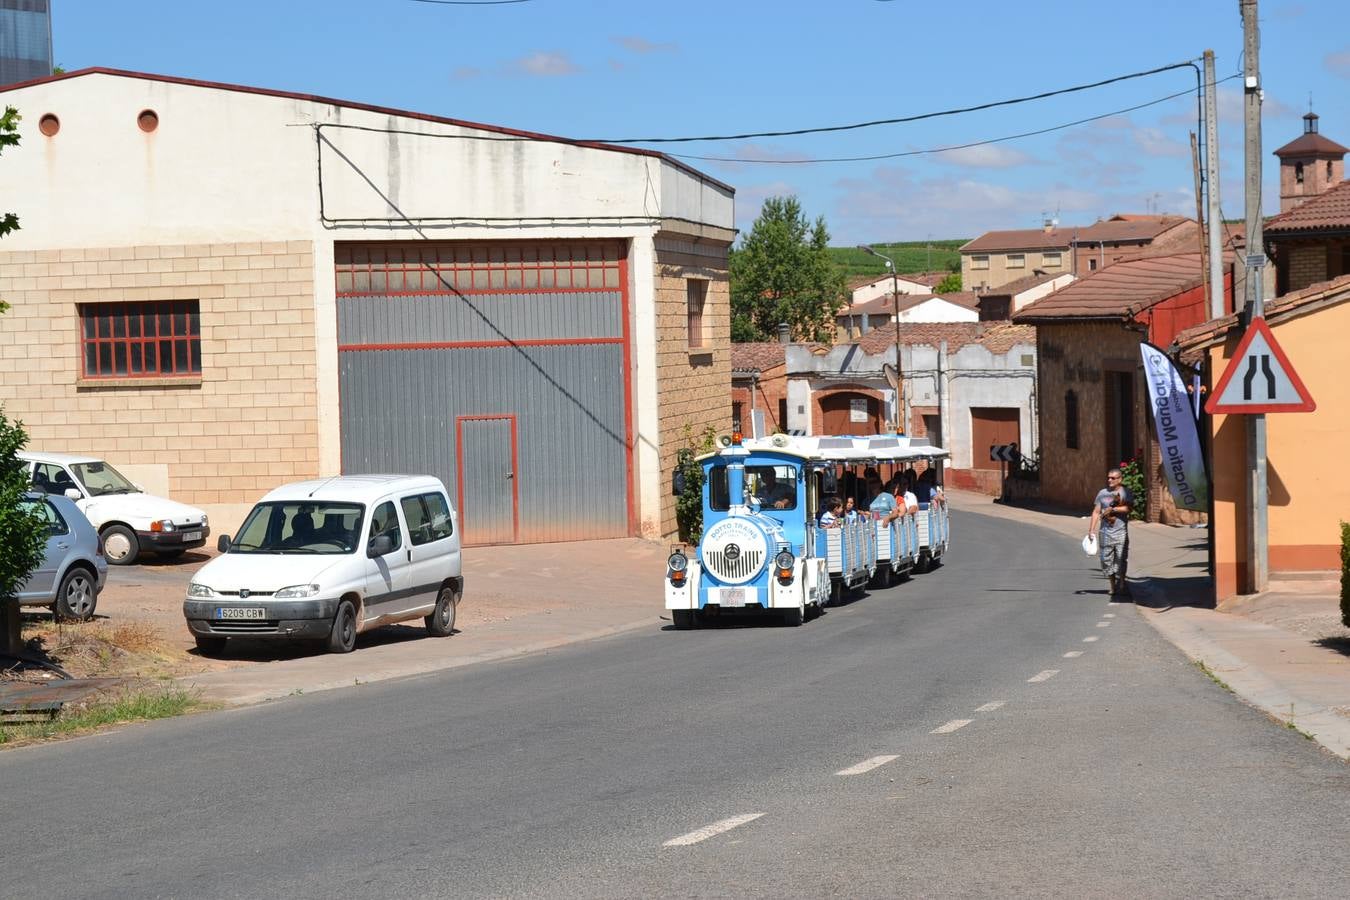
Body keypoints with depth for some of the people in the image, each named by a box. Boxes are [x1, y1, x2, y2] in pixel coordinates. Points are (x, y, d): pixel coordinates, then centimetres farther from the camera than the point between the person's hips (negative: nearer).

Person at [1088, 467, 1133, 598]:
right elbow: (1096, 512, 9)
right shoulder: (1102, 493, 11)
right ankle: (1113, 586, 13)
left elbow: (1129, 508, -14)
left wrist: (1112, 509, -14)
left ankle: (1121, 586, 3)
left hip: (1120, 532, -3)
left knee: (1120, 560, -6)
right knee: (1106, 560, 3)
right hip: (1105, 532, 3)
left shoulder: (1125, 492, 1)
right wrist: (1091, 530, 3)